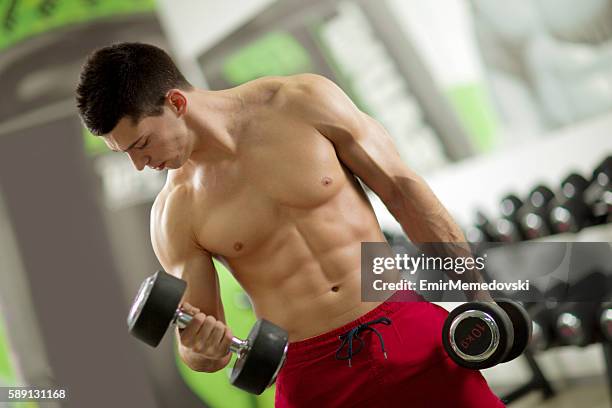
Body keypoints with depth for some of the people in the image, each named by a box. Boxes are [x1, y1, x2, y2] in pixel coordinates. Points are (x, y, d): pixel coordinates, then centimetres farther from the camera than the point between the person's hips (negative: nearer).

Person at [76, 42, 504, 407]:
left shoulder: (305, 102, -7)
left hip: (409, 331, 0)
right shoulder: (175, 216, -4)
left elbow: (403, 189, -1)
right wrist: (201, 350, -24)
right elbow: (204, 344, 1)